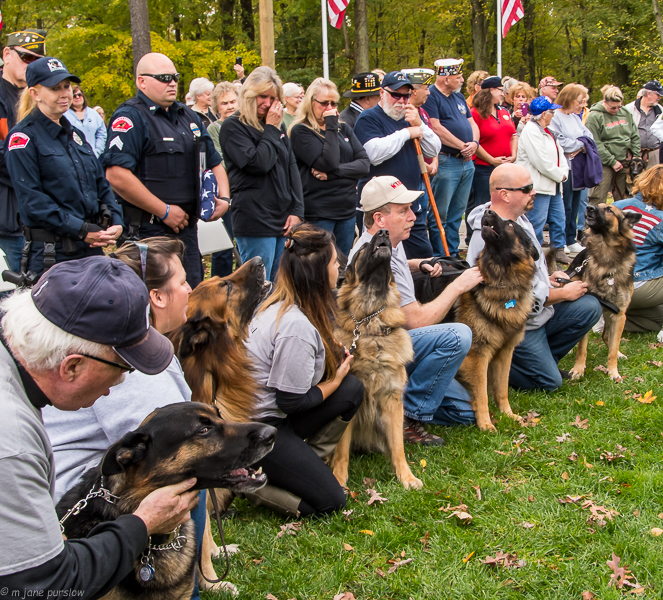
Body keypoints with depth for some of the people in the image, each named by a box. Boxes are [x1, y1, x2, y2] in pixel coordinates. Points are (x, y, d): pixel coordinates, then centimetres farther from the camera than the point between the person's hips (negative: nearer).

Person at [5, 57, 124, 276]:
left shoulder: (75, 134, 17)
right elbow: (32, 200, -14)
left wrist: (116, 221, -2)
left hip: (92, 249, 7)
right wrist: (81, 230, -19)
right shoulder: (23, 137, -6)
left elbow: (101, 183, 16)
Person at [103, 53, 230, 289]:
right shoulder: (131, 117, -9)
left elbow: (214, 163, 27)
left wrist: (223, 198, 7)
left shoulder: (188, 116, 17)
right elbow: (117, 175, -22)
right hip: (148, 232, -8)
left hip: (187, 229, 8)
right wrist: (164, 212, -17)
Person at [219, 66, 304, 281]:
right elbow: (258, 163, -17)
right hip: (255, 222, -7)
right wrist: (270, 130, -7)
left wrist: (297, 211, 4)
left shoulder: (278, 126, 15)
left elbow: (292, 167, 14)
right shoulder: (233, 127, -5)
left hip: (284, 222, 7)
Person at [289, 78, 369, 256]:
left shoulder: (344, 129, 13)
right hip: (318, 214, -6)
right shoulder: (301, 131, -5)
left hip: (347, 210, 6)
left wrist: (334, 172, -12)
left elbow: (364, 163, 3)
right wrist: (331, 126, -12)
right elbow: (329, 163, -17)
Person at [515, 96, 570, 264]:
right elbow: (542, 162, -21)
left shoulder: (547, 131, 16)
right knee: (537, 222, -5)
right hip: (538, 185, -10)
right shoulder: (531, 131, -16)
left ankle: (559, 251, 23)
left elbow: (559, 153, 15)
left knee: (559, 219, 14)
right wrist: (559, 175, -10)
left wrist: (564, 171, -3)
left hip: (553, 185, 10)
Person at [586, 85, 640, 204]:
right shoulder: (595, 117, -9)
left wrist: (636, 157, 4)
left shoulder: (626, 113, 9)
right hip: (604, 163, -5)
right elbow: (595, 144, -13)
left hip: (625, 162, 6)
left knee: (624, 196, 11)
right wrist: (612, 161, -14)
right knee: (598, 198, -8)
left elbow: (635, 137, 15)